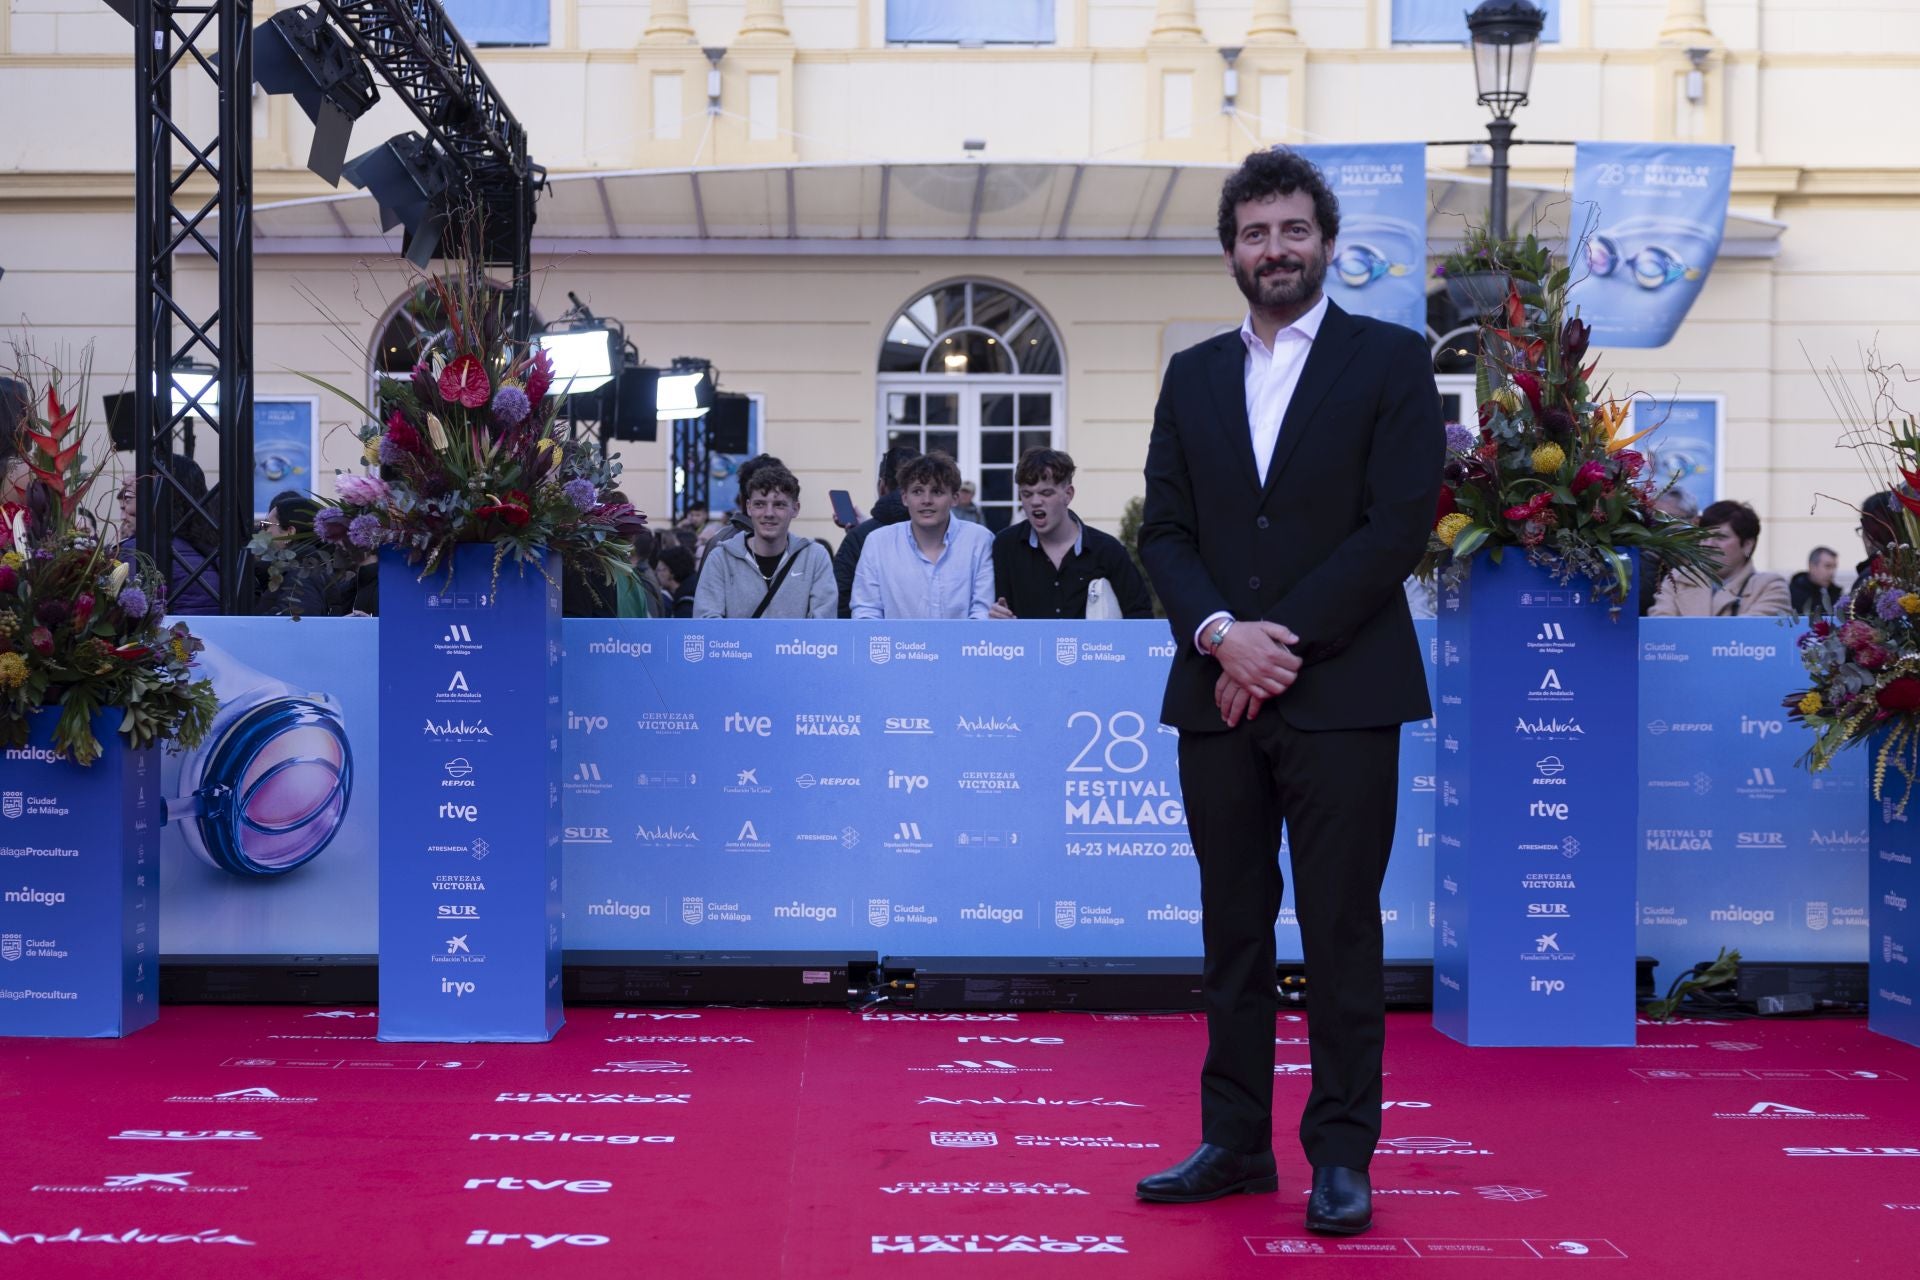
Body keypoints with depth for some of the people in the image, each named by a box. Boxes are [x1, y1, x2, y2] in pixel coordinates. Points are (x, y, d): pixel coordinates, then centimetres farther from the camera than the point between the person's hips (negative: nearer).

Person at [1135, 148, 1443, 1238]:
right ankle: (1236, 1144, 17)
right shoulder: (1193, 375, 15)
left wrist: (1286, 639, -12)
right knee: (1233, 930, 9)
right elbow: (1165, 530, 9)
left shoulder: (1391, 360, 2)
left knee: (1342, 934, 0)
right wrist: (1222, 634, -9)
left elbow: (1400, 523, -7)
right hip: (1217, 695, 4)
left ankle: (1342, 1157, 8)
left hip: (1341, 692, -4)